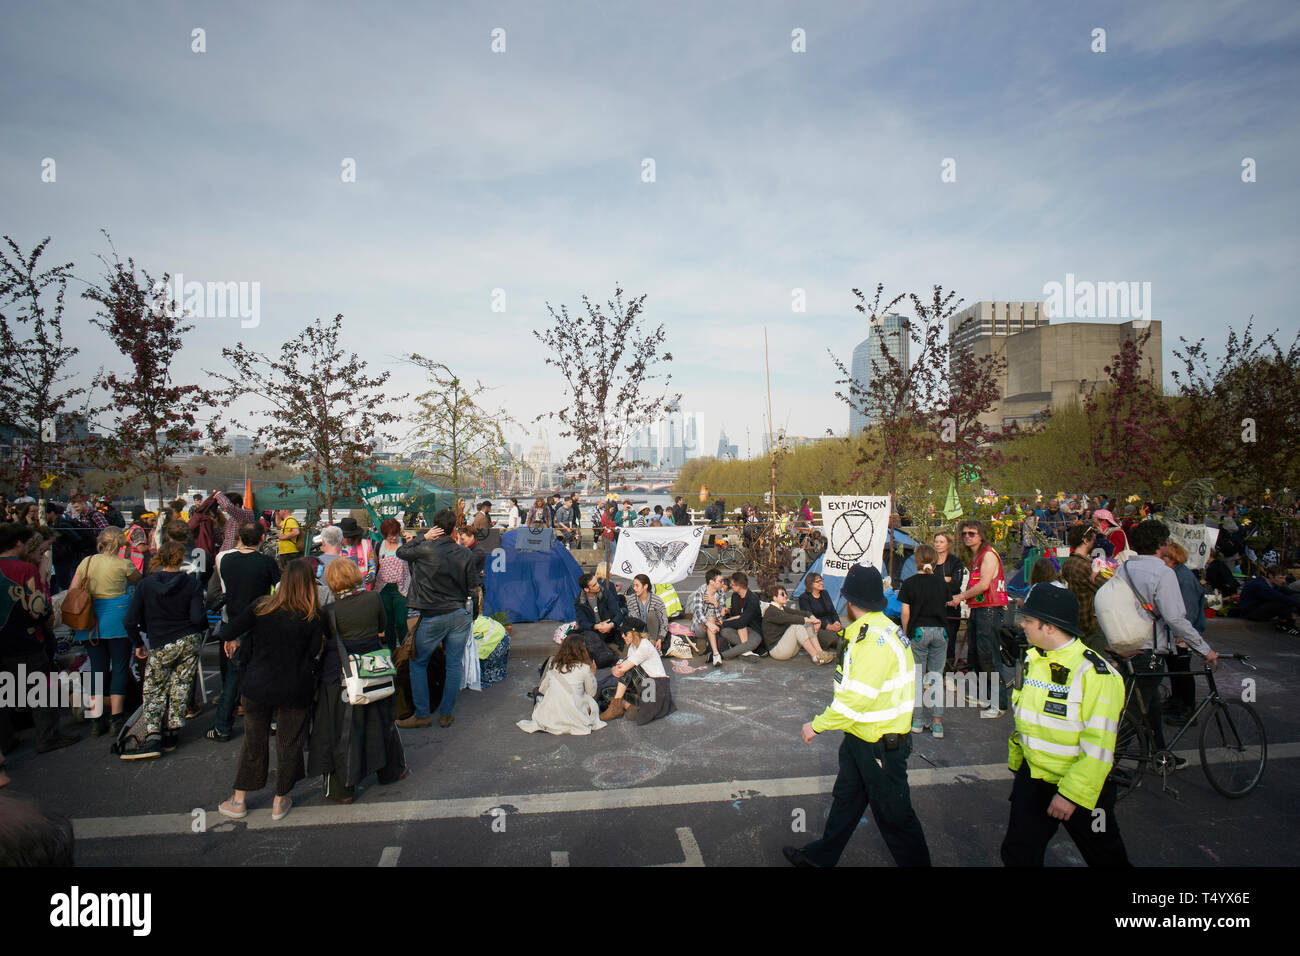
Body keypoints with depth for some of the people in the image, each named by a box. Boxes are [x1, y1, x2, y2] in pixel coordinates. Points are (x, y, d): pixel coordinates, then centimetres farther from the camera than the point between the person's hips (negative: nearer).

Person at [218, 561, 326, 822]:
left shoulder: (262, 607, -8)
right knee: (289, 744, 14)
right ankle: (280, 802, 26)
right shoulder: (314, 618, -14)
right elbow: (314, 657, -14)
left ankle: (239, 800, 30)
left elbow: (230, 633, -5)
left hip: (257, 686, 2)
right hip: (295, 691, -2)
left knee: (253, 742, 19)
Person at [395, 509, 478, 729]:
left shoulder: (424, 549, -13)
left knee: (418, 663, 13)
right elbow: (473, 588, 3)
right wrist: (473, 616, 15)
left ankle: (422, 714, 15)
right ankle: (447, 713, 19)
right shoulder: (465, 554, -3)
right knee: (454, 664, 11)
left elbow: (401, 552, 8)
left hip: (433, 618, -3)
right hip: (460, 615, 3)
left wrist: (423, 538, 4)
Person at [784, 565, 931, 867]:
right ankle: (822, 856, 36)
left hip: (881, 743, -10)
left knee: (893, 814, 6)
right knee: (845, 799, 22)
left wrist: (817, 725, -21)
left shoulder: (876, 640, -27)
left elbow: (856, 699, -29)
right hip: (860, 738, 10)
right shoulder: (870, 631, 5)